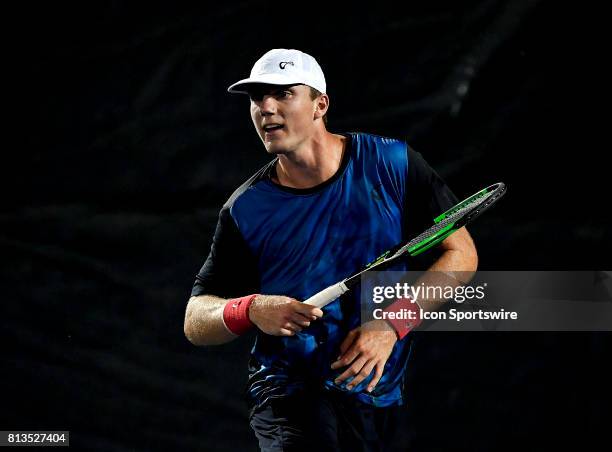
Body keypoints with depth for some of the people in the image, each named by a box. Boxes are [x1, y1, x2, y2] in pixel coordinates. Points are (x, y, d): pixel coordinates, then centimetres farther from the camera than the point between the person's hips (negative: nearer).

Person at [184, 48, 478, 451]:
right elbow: (195, 320, 1)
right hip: (288, 386, -2)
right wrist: (251, 310, -22)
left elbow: (461, 253, 0)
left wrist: (392, 326, -13)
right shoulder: (246, 209, -2)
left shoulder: (391, 163, -2)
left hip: (379, 398, 3)